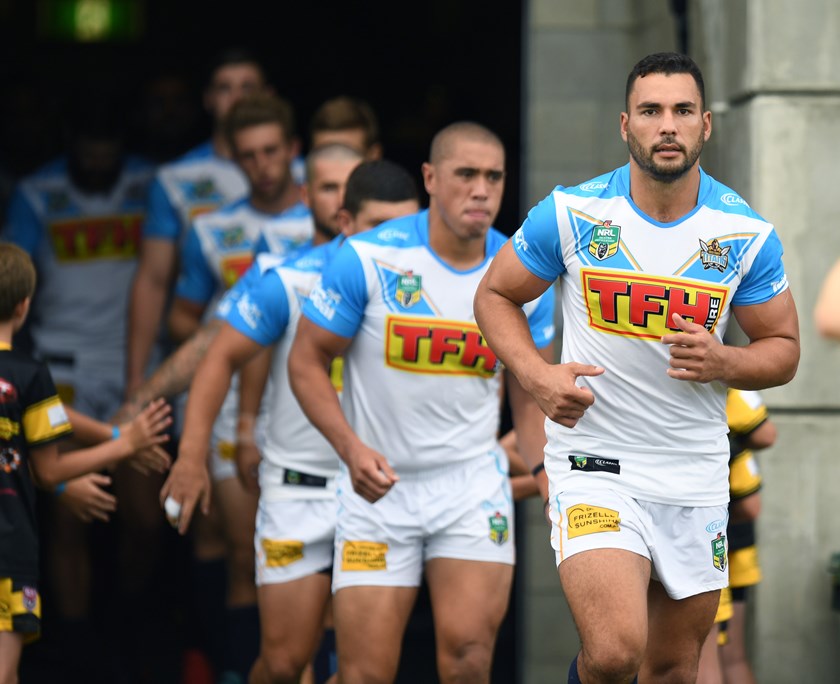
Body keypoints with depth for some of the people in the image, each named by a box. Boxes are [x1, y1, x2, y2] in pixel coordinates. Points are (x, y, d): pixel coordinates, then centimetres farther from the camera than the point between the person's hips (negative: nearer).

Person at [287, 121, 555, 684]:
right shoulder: (367, 258, -11)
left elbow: (530, 393, 11)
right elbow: (308, 361, -5)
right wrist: (351, 448, -19)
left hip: (474, 484, 2)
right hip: (379, 485, -2)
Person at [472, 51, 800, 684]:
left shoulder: (747, 234, -3)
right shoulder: (570, 214, -7)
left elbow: (783, 348, 6)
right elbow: (495, 295, 6)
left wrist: (720, 362, -16)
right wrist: (537, 375, -11)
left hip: (696, 477, 3)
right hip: (595, 462, -3)